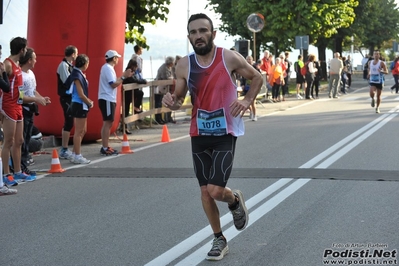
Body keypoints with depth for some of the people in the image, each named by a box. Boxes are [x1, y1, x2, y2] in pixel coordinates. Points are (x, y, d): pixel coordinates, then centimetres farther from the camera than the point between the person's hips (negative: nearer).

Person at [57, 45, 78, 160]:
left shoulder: (70, 65, 14)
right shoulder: (63, 65, -15)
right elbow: (68, 81, -22)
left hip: (70, 97, 10)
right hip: (66, 97, -10)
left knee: (68, 123, 14)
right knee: (69, 123, -8)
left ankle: (64, 149, 21)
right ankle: (64, 150, -4)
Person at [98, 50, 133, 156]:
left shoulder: (107, 67, 17)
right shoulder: (108, 68, -15)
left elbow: (113, 82, 18)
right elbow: (114, 84, -20)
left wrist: (124, 76, 15)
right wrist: (124, 77, -14)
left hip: (107, 99, 11)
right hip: (107, 100, -11)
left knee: (107, 124, 14)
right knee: (107, 123, -8)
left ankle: (105, 147, 18)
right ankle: (105, 148, -8)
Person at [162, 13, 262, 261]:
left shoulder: (229, 58, -11)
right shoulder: (184, 65, -4)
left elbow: (257, 77, 5)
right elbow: (180, 98, 7)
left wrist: (247, 101, -10)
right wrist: (172, 102, -16)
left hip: (225, 134, -3)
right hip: (199, 134, 4)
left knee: (216, 190, -14)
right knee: (205, 191, 7)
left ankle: (235, 200, 23)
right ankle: (219, 240, 25)